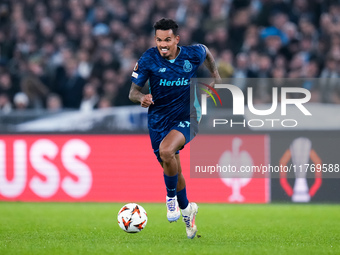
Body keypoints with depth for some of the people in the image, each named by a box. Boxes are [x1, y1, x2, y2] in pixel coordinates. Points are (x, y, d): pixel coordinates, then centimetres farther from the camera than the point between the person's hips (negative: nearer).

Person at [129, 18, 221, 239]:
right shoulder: (148, 60, -12)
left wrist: (215, 76, 14)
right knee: (172, 170, 11)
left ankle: (172, 196, -10)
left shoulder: (192, 55, -11)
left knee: (166, 150, -32)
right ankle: (187, 208, 39)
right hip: (158, 120, 2)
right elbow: (133, 91, -9)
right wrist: (141, 98, -30)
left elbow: (206, 52, 15)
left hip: (186, 118, -2)